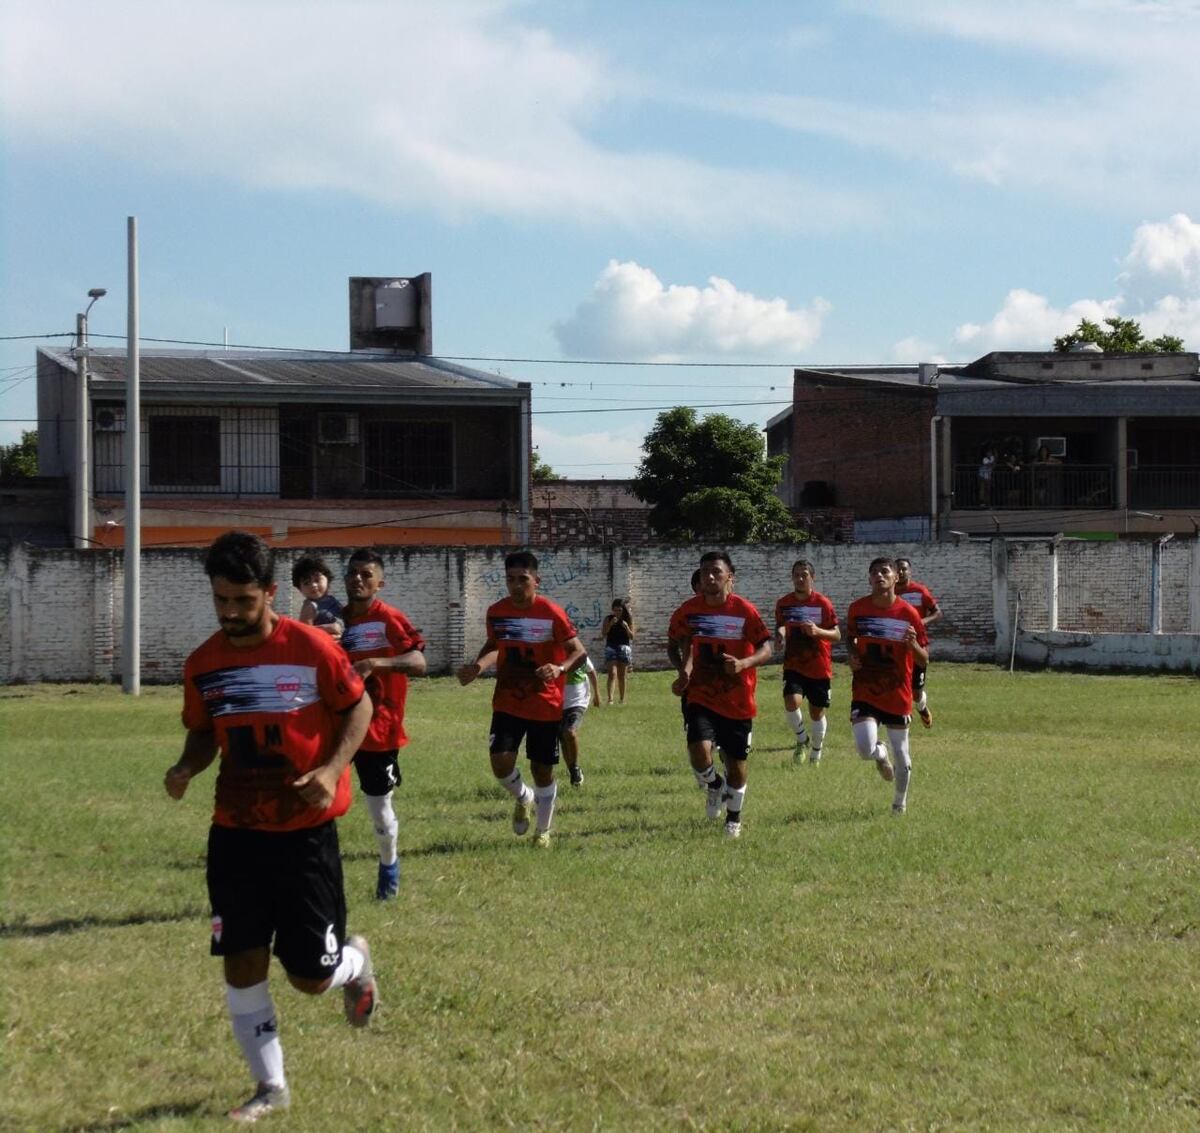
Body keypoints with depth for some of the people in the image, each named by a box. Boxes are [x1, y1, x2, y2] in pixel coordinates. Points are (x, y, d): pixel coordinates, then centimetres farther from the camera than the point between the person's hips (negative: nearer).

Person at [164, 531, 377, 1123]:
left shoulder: (312, 648, -13)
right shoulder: (203, 665, -2)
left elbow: (358, 706, -2)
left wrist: (333, 768, -17)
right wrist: (186, 767, -9)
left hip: (306, 833, -3)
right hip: (235, 833, 3)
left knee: (312, 976, 0)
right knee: (242, 966, 1)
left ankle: (355, 961, 37)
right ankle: (270, 1086, 17)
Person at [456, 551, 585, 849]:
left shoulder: (552, 613, -14)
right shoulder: (496, 612, -2)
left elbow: (578, 651, -14)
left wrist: (560, 668, -34)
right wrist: (477, 666, -1)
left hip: (545, 705, -3)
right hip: (507, 703, 3)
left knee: (542, 769, 5)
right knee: (501, 761, -13)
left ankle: (543, 830, 27)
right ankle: (522, 798, 21)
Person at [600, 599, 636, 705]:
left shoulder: (628, 619, 5)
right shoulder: (608, 619, 3)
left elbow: (632, 636, 2)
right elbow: (603, 634, -5)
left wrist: (626, 627, -15)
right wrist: (610, 624, -17)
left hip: (624, 647, 1)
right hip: (611, 647, -1)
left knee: (622, 676, 6)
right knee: (612, 674, -16)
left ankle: (622, 699, 14)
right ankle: (610, 698, -23)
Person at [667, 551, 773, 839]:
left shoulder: (744, 611, -11)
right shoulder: (689, 610, -4)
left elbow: (766, 649, -14)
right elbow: (674, 644, 12)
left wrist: (743, 663, -33)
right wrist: (683, 670, -6)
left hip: (737, 702, -1)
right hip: (701, 698, 1)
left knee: (736, 763, 9)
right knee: (699, 753, -22)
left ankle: (733, 818, 36)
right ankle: (715, 787, 13)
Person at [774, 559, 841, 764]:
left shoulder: (823, 603, -7)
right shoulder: (783, 604, 1)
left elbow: (837, 635, -5)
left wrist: (818, 631, -25)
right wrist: (780, 635, -10)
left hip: (819, 668, -1)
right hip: (793, 665, 1)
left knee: (817, 713, 8)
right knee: (791, 701, -23)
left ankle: (815, 756, 28)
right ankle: (802, 740, 3)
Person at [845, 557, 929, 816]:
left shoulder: (908, 613, -9)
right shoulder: (858, 609, -3)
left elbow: (924, 660, -5)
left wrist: (913, 645, -26)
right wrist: (851, 655, -3)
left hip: (898, 696, -1)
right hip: (865, 694, 1)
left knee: (901, 753, 9)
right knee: (866, 749, -17)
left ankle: (900, 800, 37)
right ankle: (881, 754, 22)